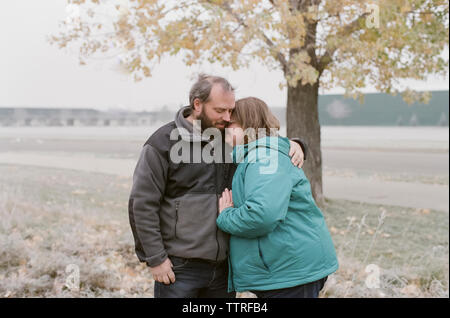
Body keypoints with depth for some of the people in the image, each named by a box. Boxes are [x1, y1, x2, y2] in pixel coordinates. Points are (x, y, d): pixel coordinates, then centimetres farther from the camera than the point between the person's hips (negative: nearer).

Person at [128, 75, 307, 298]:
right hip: (180, 269, -5)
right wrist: (155, 259, -12)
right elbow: (142, 205, -10)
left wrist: (292, 145, -2)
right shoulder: (163, 143, -9)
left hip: (223, 267, 6)